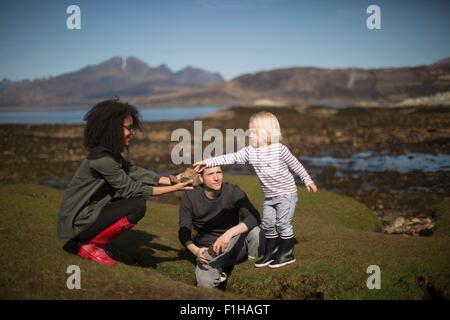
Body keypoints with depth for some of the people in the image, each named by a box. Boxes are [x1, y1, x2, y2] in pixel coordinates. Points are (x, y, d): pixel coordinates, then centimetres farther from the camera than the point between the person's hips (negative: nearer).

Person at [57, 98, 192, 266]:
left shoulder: (111, 154, 8)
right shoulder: (101, 158, -22)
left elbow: (137, 173, 2)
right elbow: (131, 189, -19)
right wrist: (174, 188, -18)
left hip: (88, 214, 10)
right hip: (77, 223, -10)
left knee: (135, 200, 9)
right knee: (137, 206, -18)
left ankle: (90, 241, 10)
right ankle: (89, 246, -5)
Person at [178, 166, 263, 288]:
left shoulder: (233, 191, -13)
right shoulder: (189, 197, -10)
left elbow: (255, 217, -25)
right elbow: (184, 232, -7)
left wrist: (229, 233, -41)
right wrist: (196, 251, -28)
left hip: (233, 245, 0)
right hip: (208, 250, 0)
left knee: (255, 230, -30)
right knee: (206, 282, -29)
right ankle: (224, 269, 5)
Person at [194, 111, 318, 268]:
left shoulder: (279, 149, -15)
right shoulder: (250, 151, -3)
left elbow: (295, 165, -5)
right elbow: (230, 158, -8)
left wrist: (307, 180, 2)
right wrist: (208, 162, -15)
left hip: (286, 193, -6)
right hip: (269, 196, 6)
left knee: (283, 223, -3)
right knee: (268, 224, 9)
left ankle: (287, 254, 11)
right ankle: (271, 253, 24)